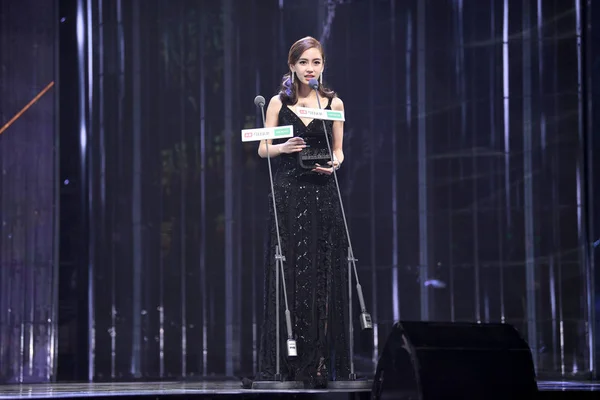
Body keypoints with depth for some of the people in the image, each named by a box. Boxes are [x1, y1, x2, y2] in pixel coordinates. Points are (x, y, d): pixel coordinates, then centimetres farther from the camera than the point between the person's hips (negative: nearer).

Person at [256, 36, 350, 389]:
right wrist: (283, 148, -14)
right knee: (290, 276, -3)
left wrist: (334, 163, -10)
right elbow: (263, 149, 6)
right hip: (288, 195, -1)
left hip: (322, 196, 1)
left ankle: (319, 363, 3)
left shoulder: (333, 103, 7)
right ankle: (290, 363, 2)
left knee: (323, 277, -2)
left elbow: (338, 150, 11)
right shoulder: (279, 103, 6)